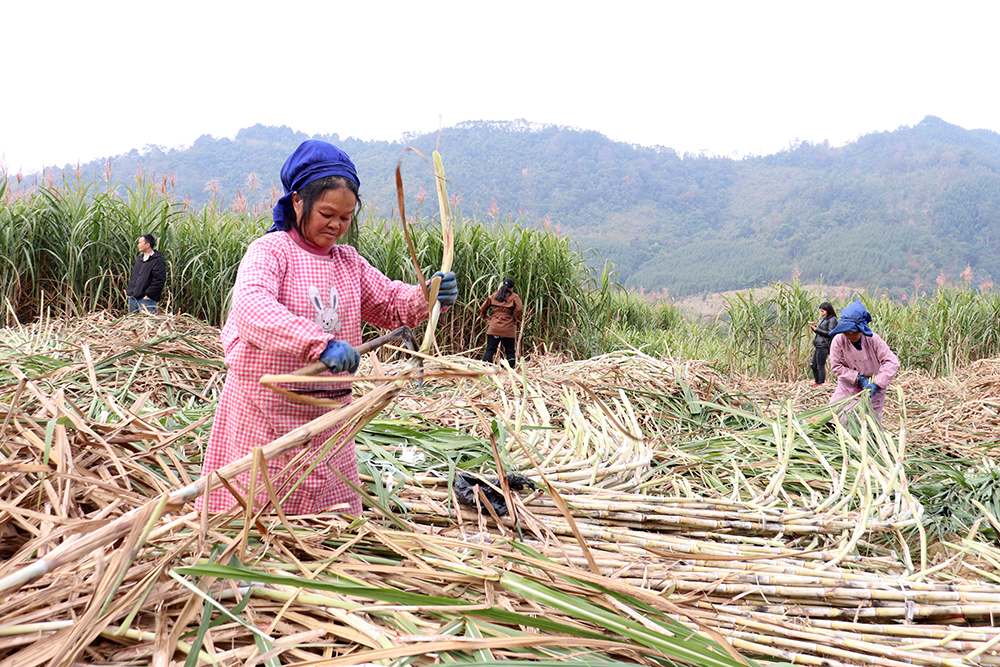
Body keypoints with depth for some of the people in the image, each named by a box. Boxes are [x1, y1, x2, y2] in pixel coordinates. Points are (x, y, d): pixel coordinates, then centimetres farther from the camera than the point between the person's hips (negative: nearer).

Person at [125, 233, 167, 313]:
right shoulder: (139, 259, 18)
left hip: (146, 300, -9)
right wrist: (128, 290, 17)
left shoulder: (157, 261, -10)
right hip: (132, 298, 9)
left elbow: (158, 281, -16)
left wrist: (148, 295, -18)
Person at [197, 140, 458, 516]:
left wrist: (427, 297, -7)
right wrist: (320, 343, -41)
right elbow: (252, 308, -29)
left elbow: (391, 304, 16)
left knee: (333, 510, 14)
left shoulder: (349, 262, 10)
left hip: (328, 414, 6)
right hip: (265, 410, -6)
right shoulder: (270, 251, -11)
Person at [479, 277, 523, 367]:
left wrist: (485, 316, 26)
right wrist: (516, 320, 0)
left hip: (494, 328, 2)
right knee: (510, 351, 8)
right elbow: (520, 310, -13)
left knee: (490, 349, 4)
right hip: (508, 329, -2)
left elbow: (483, 308, 13)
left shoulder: (494, 296, 9)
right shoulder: (514, 297, -1)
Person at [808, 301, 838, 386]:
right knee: (814, 365, 13)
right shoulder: (823, 319, 19)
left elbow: (829, 333, -14)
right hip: (818, 345, 9)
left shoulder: (832, 320, -8)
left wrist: (816, 329, -14)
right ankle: (816, 381, 23)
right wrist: (814, 327, 6)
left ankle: (821, 383, 1)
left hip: (824, 345, -9)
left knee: (820, 366, -5)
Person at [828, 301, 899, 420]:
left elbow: (892, 362, -18)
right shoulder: (838, 341, -19)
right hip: (849, 387, 0)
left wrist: (877, 384, -25)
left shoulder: (873, 339, -19)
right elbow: (836, 366, -13)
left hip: (873, 387, 0)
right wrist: (859, 379, -21)